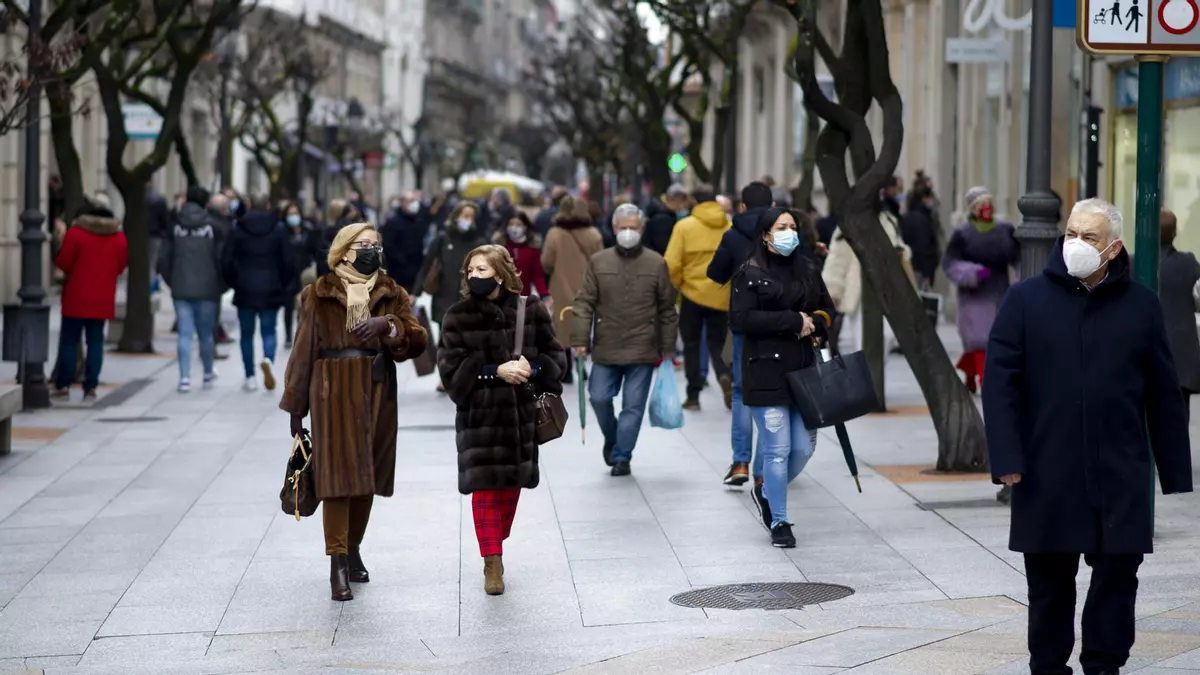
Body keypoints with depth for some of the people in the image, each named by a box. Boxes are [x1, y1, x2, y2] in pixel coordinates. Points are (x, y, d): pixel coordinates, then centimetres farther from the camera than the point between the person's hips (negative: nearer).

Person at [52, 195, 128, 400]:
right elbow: (121, 266, 9)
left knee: (69, 340, 5)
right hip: (102, 300, 3)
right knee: (95, 342, 6)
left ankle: (62, 385, 5)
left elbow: (63, 262, -10)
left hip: (76, 298, -3)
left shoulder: (76, 233, -11)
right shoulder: (119, 238, 2)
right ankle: (90, 387, 1)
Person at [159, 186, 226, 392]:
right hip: (207, 290, -1)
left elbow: (163, 259, 4)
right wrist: (221, 286, 7)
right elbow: (222, 259, -6)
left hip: (181, 290, 1)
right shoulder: (214, 228, -3)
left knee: (185, 334, 0)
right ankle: (208, 375, 23)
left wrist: (172, 282, 16)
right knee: (205, 334, 11)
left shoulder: (175, 228, 4)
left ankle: (185, 378, -8)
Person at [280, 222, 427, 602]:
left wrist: (388, 325, -21)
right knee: (337, 474, -9)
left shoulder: (391, 294, 11)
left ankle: (353, 549, 27)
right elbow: (303, 351, 4)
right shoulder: (319, 295, 3)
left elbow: (417, 341, -1)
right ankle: (338, 565, -9)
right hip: (333, 393, -4)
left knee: (367, 473, 10)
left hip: (377, 393, 4)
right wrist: (295, 406, 3)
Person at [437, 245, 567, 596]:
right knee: (485, 487, -6)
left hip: (521, 412, 2)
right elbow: (451, 367, -6)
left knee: (512, 484, 10)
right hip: (479, 414, -2)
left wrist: (532, 368, -17)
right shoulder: (458, 316, -2)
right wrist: (495, 371, -17)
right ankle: (492, 564, -1)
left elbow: (555, 356, 5)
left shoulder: (531, 310, 0)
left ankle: (496, 543, 30)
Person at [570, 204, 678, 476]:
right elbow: (584, 303, 2)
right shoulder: (599, 262, 3)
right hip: (605, 349, 1)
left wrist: (668, 349, 4)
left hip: (642, 351, -1)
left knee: (633, 405, 0)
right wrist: (580, 340, -7)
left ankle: (621, 456, 11)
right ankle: (611, 438, 29)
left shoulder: (656, 264, 1)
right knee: (599, 397, 1)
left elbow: (667, 310, 5)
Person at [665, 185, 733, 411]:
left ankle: (693, 396, 13)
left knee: (692, 345, 12)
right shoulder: (730, 227, 0)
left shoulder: (684, 226, -6)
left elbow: (672, 263, -11)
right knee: (717, 343, 13)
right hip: (721, 296, 2)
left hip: (692, 293, -1)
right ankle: (724, 375, -16)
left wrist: (676, 285, 6)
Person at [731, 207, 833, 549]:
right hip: (766, 372, -5)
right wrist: (794, 320, -16)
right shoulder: (750, 274, -4)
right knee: (778, 449, -5)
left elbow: (828, 309, 22)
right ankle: (779, 524, 7)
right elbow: (742, 319, -16)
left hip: (803, 369, 5)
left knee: (804, 447, 5)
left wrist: (813, 324, -1)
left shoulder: (807, 269, 12)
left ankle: (766, 491, 32)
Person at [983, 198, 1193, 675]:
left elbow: (1164, 396, 7)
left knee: (1118, 569, 1)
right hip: (1047, 473, 0)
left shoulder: (1140, 305, 5)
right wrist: (1006, 458, -9)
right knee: (1049, 578, 8)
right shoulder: (1026, 300, 2)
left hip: (1121, 475, 1)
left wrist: (1175, 473, 6)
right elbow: (1000, 381, -1)